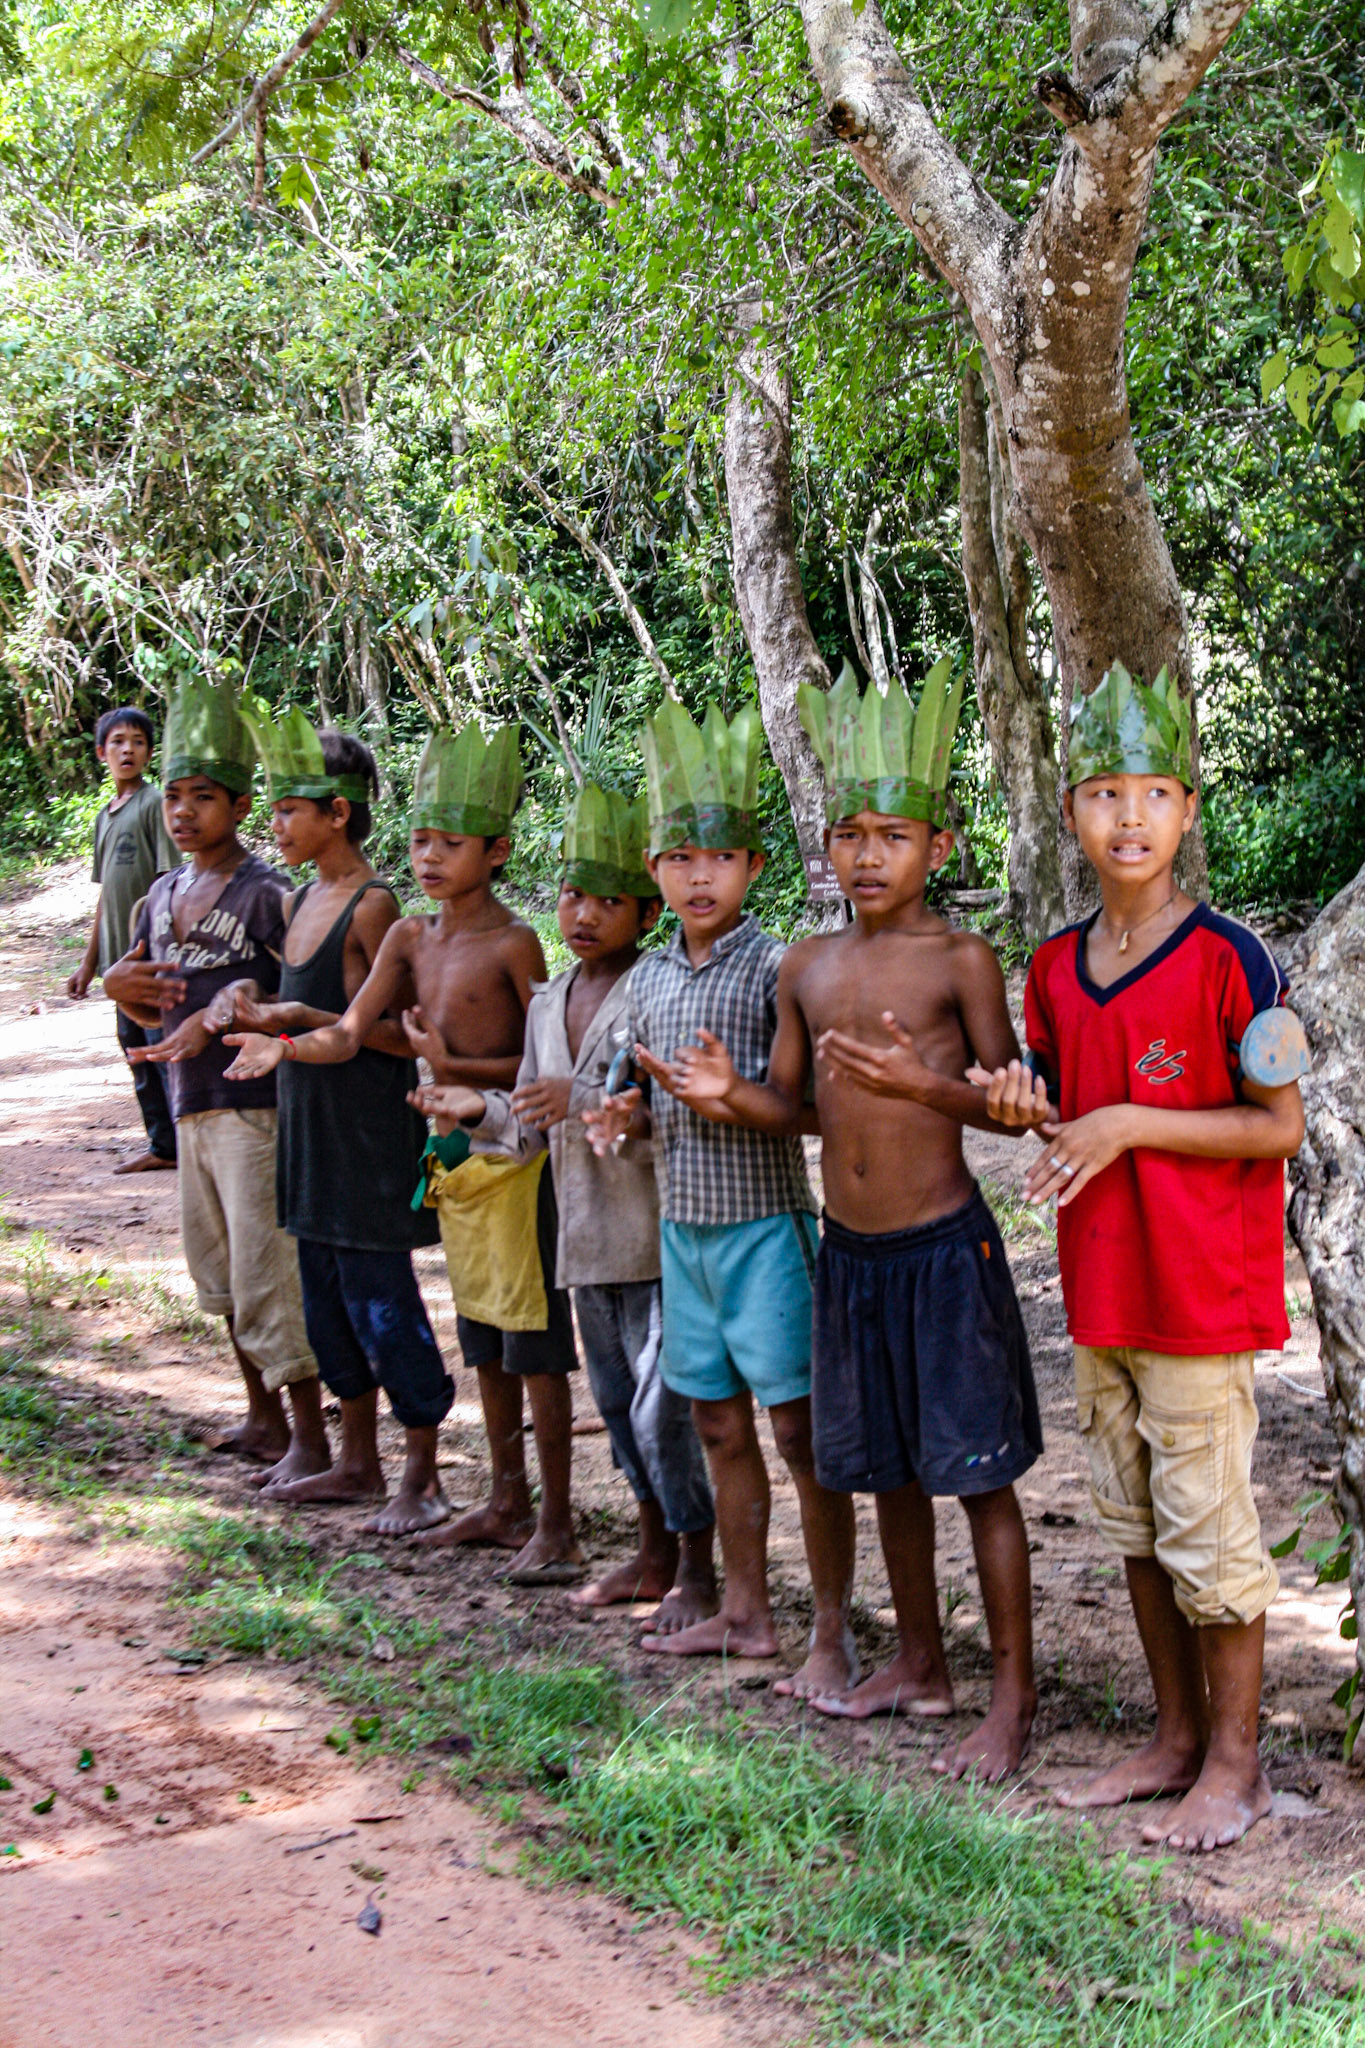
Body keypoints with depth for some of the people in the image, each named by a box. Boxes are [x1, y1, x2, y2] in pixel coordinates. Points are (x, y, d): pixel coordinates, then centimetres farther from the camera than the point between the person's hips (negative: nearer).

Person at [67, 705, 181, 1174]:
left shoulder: (154, 804, -8)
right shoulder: (106, 815, 16)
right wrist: (89, 961, 21)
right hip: (121, 957, 8)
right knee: (135, 1048, 11)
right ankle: (163, 1146, 19)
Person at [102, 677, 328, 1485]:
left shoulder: (266, 894, -11)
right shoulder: (163, 896, 12)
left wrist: (226, 1015, -22)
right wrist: (119, 985, 0)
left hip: (254, 1105, -8)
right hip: (191, 1106, 8)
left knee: (267, 1270, -7)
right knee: (219, 1267, 17)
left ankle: (309, 1437, 1)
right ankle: (264, 1417, 31)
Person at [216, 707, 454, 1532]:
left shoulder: (373, 907, -15)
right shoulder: (301, 903, 12)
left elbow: (403, 1034, -18)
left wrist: (301, 1018, -22)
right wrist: (259, 1006, 3)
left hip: (371, 1134, -9)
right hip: (313, 1125, 9)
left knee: (383, 1304, -4)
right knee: (329, 1303, 15)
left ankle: (423, 1478, 6)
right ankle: (359, 1461, 27)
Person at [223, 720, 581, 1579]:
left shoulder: (513, 943, -13)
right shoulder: (410, 937, 6)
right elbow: (350, 1034, 0)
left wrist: (455, 1065, -21)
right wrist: (283, 1047, -17)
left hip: (513, 1155, -8)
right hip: (451, 1154, 8)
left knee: (534, 1344, -3)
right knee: (484, 1340, 16)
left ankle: (556, 1524, 4)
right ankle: (509, 1501, 28)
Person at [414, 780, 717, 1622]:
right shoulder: (549, 1006, 13)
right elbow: (533, 1129, 17)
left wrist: (583, 1102, -31)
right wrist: (477, 1111, -1)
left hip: (656, 1236, -8)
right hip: (587, 1238, 8)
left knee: (663, 1404, -7)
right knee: (620, 1402, 16)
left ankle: (698, 1573, 5)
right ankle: (655, 1555, 29)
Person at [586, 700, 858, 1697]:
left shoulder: (775, 966, -11)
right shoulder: (652, 977, 9)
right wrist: (627, 1112, -1)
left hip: (765, 1223, -7)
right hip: (685, 1223, 7)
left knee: (800, 1428, -3)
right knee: (720, 1424, 14)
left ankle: (834, 1635, 3)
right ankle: (745, 1611, 26)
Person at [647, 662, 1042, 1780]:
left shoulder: (961, 958, -8)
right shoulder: (807, 965, 8)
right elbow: (791, 1101, 14)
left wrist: (921, 1083, -27)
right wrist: (727, 1092, -7)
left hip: (946, 1247, -6)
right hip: (849, 1251, 6)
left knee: (978, 1471, -1)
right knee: (887, 1467, 16)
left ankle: (1013, 1694, 8)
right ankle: (920, 1663, 32)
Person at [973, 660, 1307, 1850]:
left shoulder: (1229, 959, -13)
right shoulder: (1056, 968, 7)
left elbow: (1281, 1126, -13)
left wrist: (1127, 1124, -17)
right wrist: (1030, 1111, -4)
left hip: (1202, 1293, -7)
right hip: (1098, 1291, 7)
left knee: (1206, 1521, -1)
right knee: (1133, 1518, 14)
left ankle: (1236, 1763, 13)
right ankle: (1177, 1737, 28)